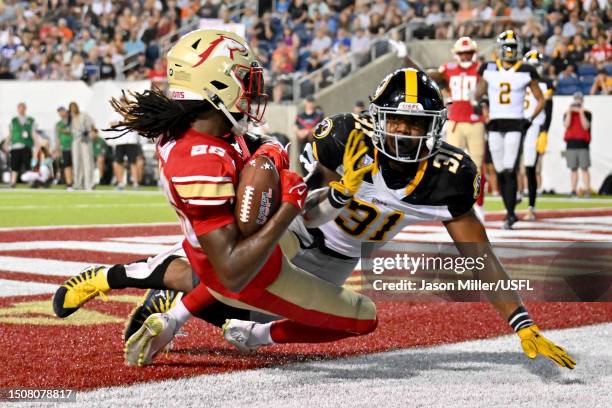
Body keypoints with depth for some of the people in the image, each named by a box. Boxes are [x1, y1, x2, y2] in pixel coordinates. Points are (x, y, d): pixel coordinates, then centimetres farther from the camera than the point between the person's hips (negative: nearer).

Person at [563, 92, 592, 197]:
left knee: (584, 168, -8)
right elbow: (566, 125, -4)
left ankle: (587, 190, -11)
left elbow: (586, 126, -7)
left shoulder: (587, 113, 6)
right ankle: (573, 191, 4)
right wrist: (569, 112, -9)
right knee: (573, 169, 4)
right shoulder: (567, 114, 13)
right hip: (571, 144, 2)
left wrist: (581, 113, -12)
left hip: (582, 143, -2)